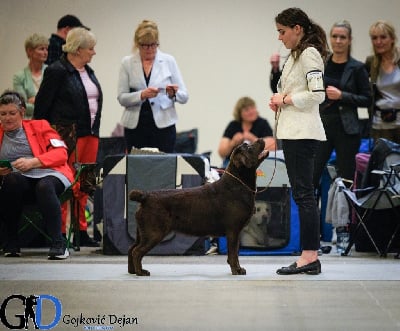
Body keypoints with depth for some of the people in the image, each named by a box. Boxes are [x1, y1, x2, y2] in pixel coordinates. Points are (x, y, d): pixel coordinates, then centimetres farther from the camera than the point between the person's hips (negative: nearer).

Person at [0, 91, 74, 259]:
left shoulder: (39, 126, 17)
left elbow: (61, 153, 4)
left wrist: (32, 162, -11)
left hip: (49, 175, -1)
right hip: (19, 182, 1)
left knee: (44, 186, -39)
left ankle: (58, 244, -37)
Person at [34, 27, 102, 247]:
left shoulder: (88, 71, 16)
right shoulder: (57, 71, -9)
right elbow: (42, 104, -8)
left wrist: (95, 130, 16)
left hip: (90, 133, 8)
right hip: (68, 134, -8)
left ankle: (81, 231, 14)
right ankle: (60, 232, -3)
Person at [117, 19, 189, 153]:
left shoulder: (168, 61, 4)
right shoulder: (127, 63, 5)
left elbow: (184, 96, 4)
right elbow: (121, 98, -1)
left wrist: (173, 94, -18)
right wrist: (142, 95, -18)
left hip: (163, 126, -1)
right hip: (135, 127, 1)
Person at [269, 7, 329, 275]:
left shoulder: (309, 54, -11)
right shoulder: (296, 55, 19)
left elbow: (318, 94, -19)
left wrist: (286, 99, -11)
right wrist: (280, 101, 9)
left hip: (303, 132, -10)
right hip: (293, 131, 10)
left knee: (303, 193, -10)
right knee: (302, 193, 9)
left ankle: (310, 256, -10)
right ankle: (310, 256, 11)